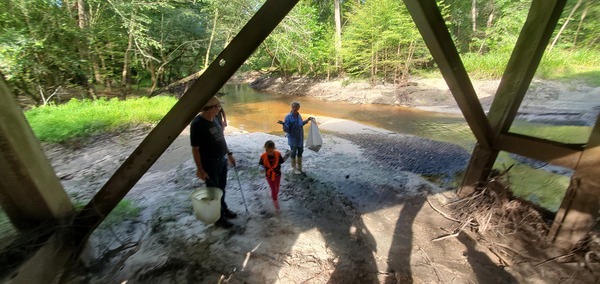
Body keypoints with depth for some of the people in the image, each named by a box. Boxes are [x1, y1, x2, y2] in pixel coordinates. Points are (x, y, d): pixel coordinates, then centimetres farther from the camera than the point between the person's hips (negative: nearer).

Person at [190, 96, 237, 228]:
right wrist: (200, 169, -18)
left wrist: (229, 154, 16)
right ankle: (218, 217, 28)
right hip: (209, 163, -7)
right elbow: (195, 149, -19)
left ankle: (223, 209, 42)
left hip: (222, 160, 8)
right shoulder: (197, 124, -21)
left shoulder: (214, 119, 5)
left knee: (221, 187, 21)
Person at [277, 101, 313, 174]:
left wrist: (307, 120, 18)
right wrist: (283, 124, -38)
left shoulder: (299, 115, 2)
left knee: (300, 152, 17)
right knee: (294, 153, 7)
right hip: (293, 139, -6)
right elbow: (286, 130, -21)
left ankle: (299, 166, 35)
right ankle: (294, 168, 25)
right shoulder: (288, 117, -18)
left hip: (300, 138, 7)